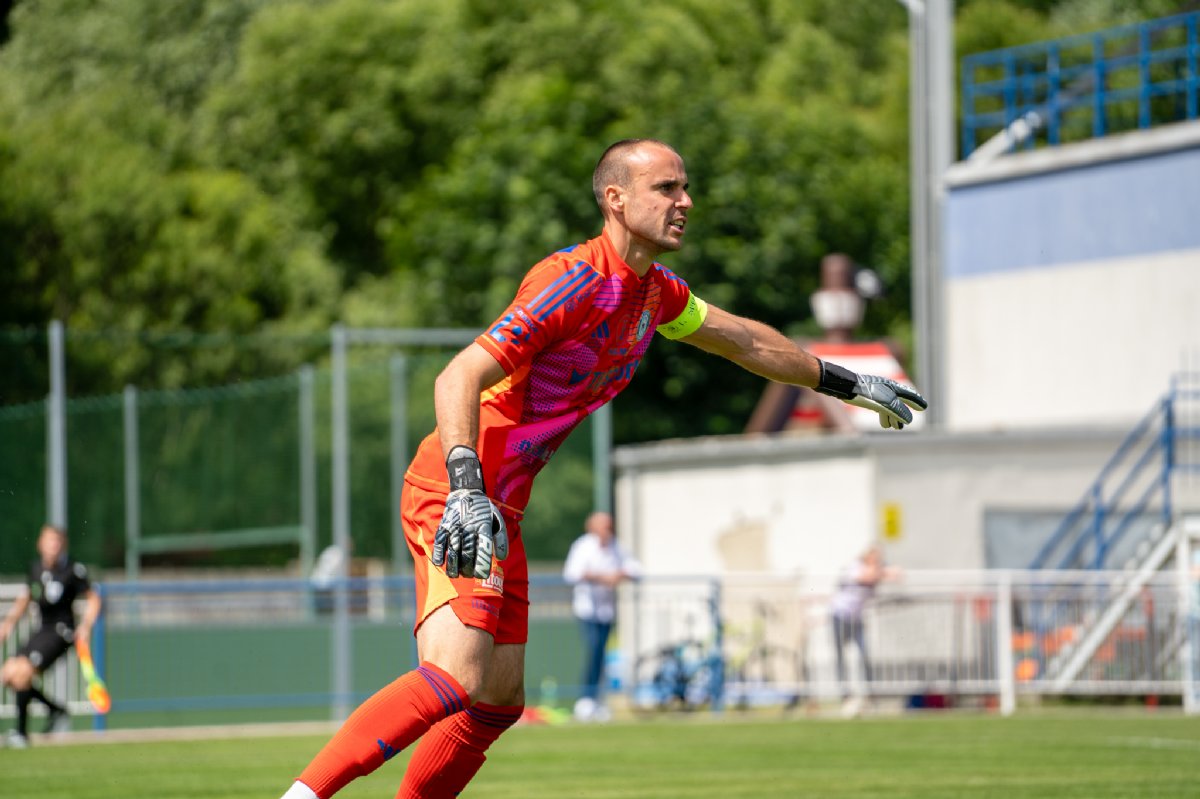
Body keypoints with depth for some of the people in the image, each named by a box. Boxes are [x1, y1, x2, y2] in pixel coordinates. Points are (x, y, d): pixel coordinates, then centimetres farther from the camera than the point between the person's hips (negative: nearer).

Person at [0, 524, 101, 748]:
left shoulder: (73, 570, -9)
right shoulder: (35, 568, 7)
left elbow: (93, 599, -1)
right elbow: (25, 599, 22)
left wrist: (86, 626, -13)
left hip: (61, 631, -7)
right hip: (42, 630, 7)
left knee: (22, 673, -20)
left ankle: (22, 732, -8)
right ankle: (56, 710, 14)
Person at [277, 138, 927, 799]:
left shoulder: (654, 291, 10)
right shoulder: (575, 280, -18)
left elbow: (743, 339, 29)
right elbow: (457, 378, -26)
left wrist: (846, 384, 36)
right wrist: (464, 490, -38)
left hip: (500, 509, 10)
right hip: (456, 497, -10)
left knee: (497, 702, 8)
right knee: (453, 681, -25)